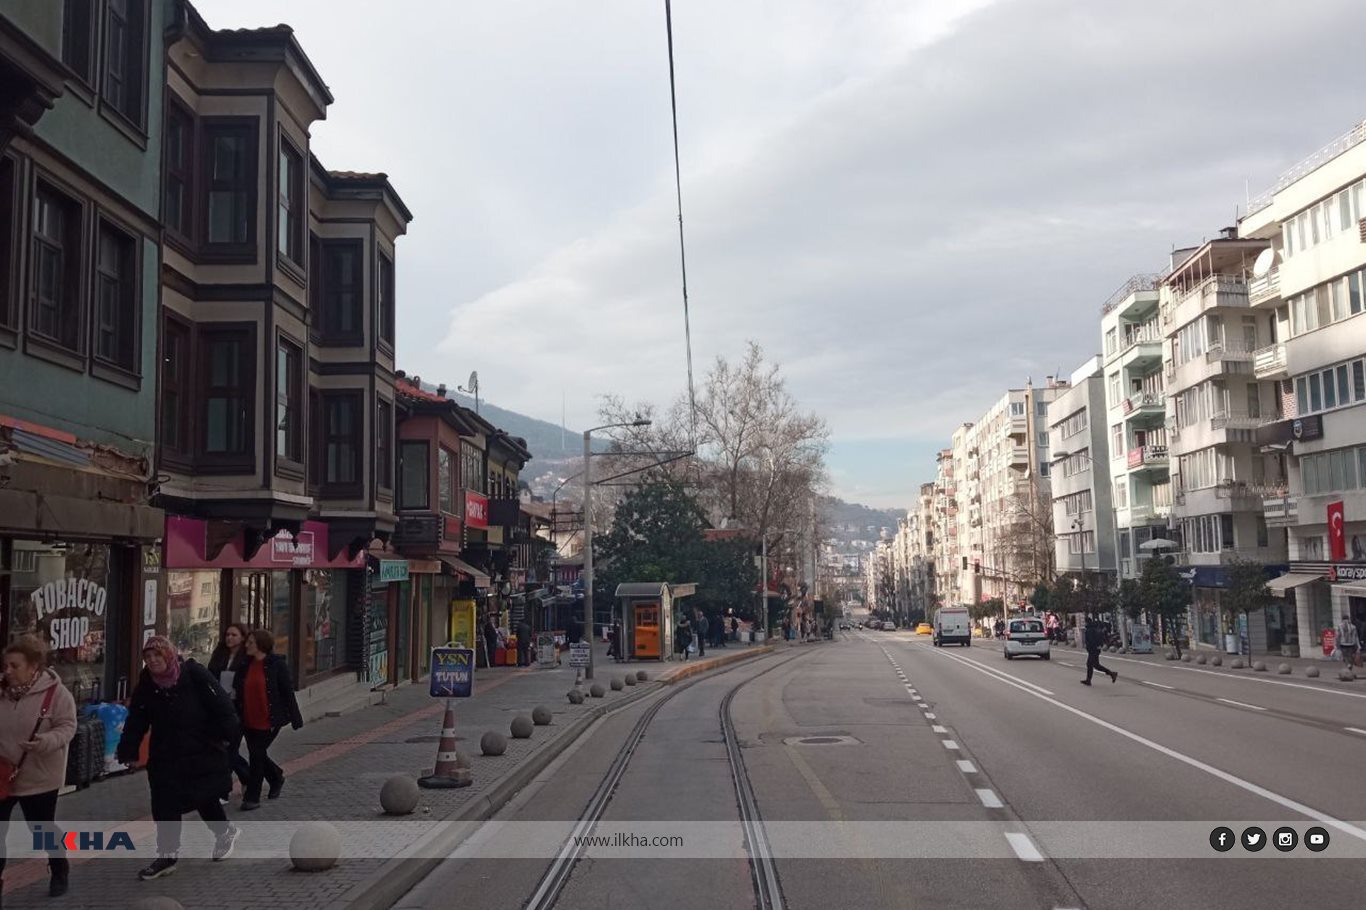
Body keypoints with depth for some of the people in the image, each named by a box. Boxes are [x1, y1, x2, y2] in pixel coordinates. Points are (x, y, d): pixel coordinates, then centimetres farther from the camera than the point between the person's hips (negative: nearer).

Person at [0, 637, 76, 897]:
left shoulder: (55, 692, -14)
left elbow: (67, 727, -12)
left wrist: (46, 741, -30)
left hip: (38, 777, -4)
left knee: (43, 828, 10)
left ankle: (59, 871, 33)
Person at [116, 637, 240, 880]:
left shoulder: (194, 675, -16)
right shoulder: (146, 685, -2)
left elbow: (221, 705, -14)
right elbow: (136, 721, 0)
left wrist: (226, 734, -15)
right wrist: (127, 751, -5)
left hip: (202, 753, -4)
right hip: (165, 757, 4)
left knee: (206, 798, 8)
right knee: (163, 805, 4)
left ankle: (225, 832, 33)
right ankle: (167, 855, 18)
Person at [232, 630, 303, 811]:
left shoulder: (277, 665, -10)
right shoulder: (246, 666, 6)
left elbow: (288, 691, -8)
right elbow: (237, 694, 11)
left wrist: (295, 718, -7)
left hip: (269, 721, -6)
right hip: (249, 721, 6)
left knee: (257, 755, -5)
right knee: (257, 755, 14)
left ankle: (252, 797, 5)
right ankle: (277, 778, 40)